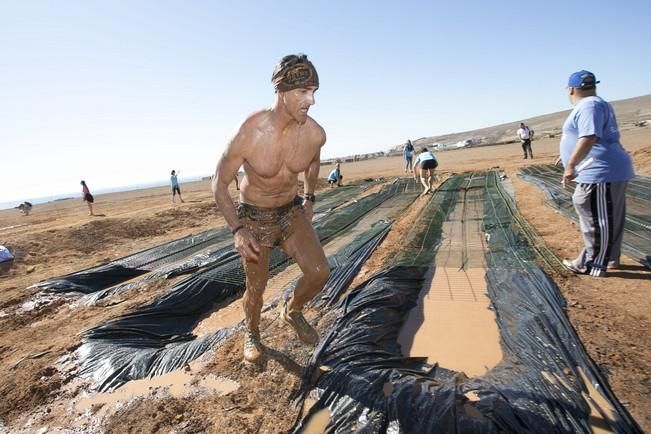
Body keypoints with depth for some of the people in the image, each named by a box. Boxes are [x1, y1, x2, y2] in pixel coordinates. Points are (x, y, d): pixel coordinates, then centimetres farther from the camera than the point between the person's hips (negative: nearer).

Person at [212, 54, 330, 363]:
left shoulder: (315, 133, -17)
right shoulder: (249, 134, -28)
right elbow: (219, 183, -15)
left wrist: (309, 199, 11)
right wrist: (237, 230, -25)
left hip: (291, 211, 3)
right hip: (253, 216, -3)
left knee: (319, 272, -11)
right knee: (256, 287, 8)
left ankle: (292, 311, 21)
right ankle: (251, 333, 40)